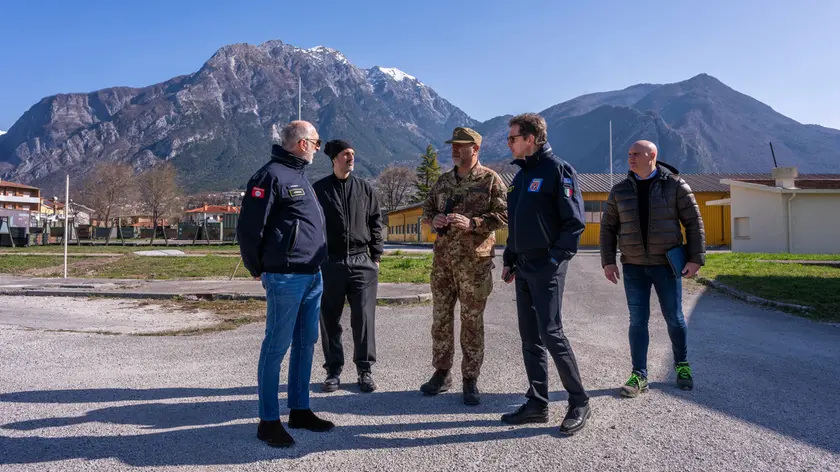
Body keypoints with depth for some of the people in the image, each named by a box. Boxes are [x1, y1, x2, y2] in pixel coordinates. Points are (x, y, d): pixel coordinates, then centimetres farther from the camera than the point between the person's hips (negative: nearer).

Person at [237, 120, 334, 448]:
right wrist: (258, 269, -4)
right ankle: (268, 420, 10)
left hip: (313, 276, 9)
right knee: (277, 346, -1)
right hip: (286, 277, -9)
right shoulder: (271, 175, -10)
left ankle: (300, 410, 24)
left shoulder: (300, 177, 19)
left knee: (305, 344, 13)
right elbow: (248, 228, -13)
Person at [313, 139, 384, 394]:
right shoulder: (318, 189, 4)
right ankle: (334, 370, 19)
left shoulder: (365, 189, 8)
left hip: (362, 262, 1)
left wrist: (376, 256, 4)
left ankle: (365, 370, 13)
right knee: (329, 320, 6)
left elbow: (376, 223, 9)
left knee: (364, 319, 1)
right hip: (329, 263, 0)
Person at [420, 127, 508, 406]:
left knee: (472, 321, 3)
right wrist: (433, 219, -3)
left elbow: (503, 215, -9)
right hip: (443, 259, 5)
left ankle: (470, 380, 15)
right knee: (440, 317, 10)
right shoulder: (444, 180, 14)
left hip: (474, 262, -5)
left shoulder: (491, 180, -3)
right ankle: (441, 372, 25)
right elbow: (427, 207, 20)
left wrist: (472, 223, -21)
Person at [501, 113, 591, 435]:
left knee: (551, 333, -8)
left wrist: (557, 257, -19)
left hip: (547, 266, -8)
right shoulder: (521, 175, 17)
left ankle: (579, 402, 8)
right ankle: (537, 404, 19)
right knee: (530, 337, 10)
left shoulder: (558, 170, -8)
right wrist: (510, 260, 17)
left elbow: (574, 221, -13)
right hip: (524, 267, 8)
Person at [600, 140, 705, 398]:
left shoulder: (675, 185, -3)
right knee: (638, 320, 2)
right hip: (634, 266, 2)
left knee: (674, 317, 8)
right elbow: (608, 227, 8)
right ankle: (639, 375, 9)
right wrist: (608, 261, 0)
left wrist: (696, 258, -7)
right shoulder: (620, 190, 4)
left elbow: (694, 223, -1)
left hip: (666, 264, -1)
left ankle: (682, 365, 32)